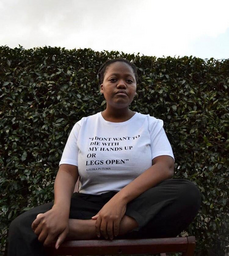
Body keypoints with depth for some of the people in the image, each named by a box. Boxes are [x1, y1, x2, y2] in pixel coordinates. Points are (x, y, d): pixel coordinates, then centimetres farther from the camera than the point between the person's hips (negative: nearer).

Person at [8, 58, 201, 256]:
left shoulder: (151, 124, 8)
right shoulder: (83, 126, 11)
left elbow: (165, 166, -8)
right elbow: (67, 172, 0)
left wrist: (121, 198, -24)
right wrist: (60, 208, -23)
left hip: (140, 204, 1)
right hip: (90, 203, -1)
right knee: (23, 226, -25)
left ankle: (88, 228, -33)